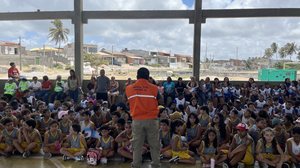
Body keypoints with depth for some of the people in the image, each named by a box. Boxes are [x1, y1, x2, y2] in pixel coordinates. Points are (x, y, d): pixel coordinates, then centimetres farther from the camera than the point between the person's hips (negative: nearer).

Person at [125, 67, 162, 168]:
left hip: (137, 120, 1)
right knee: (154, 145, 10)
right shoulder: (154, 88, -5)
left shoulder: (129, 88, -1)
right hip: (152, 120, -1)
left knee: (137, 145, 9)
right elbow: (158, 102, 4)